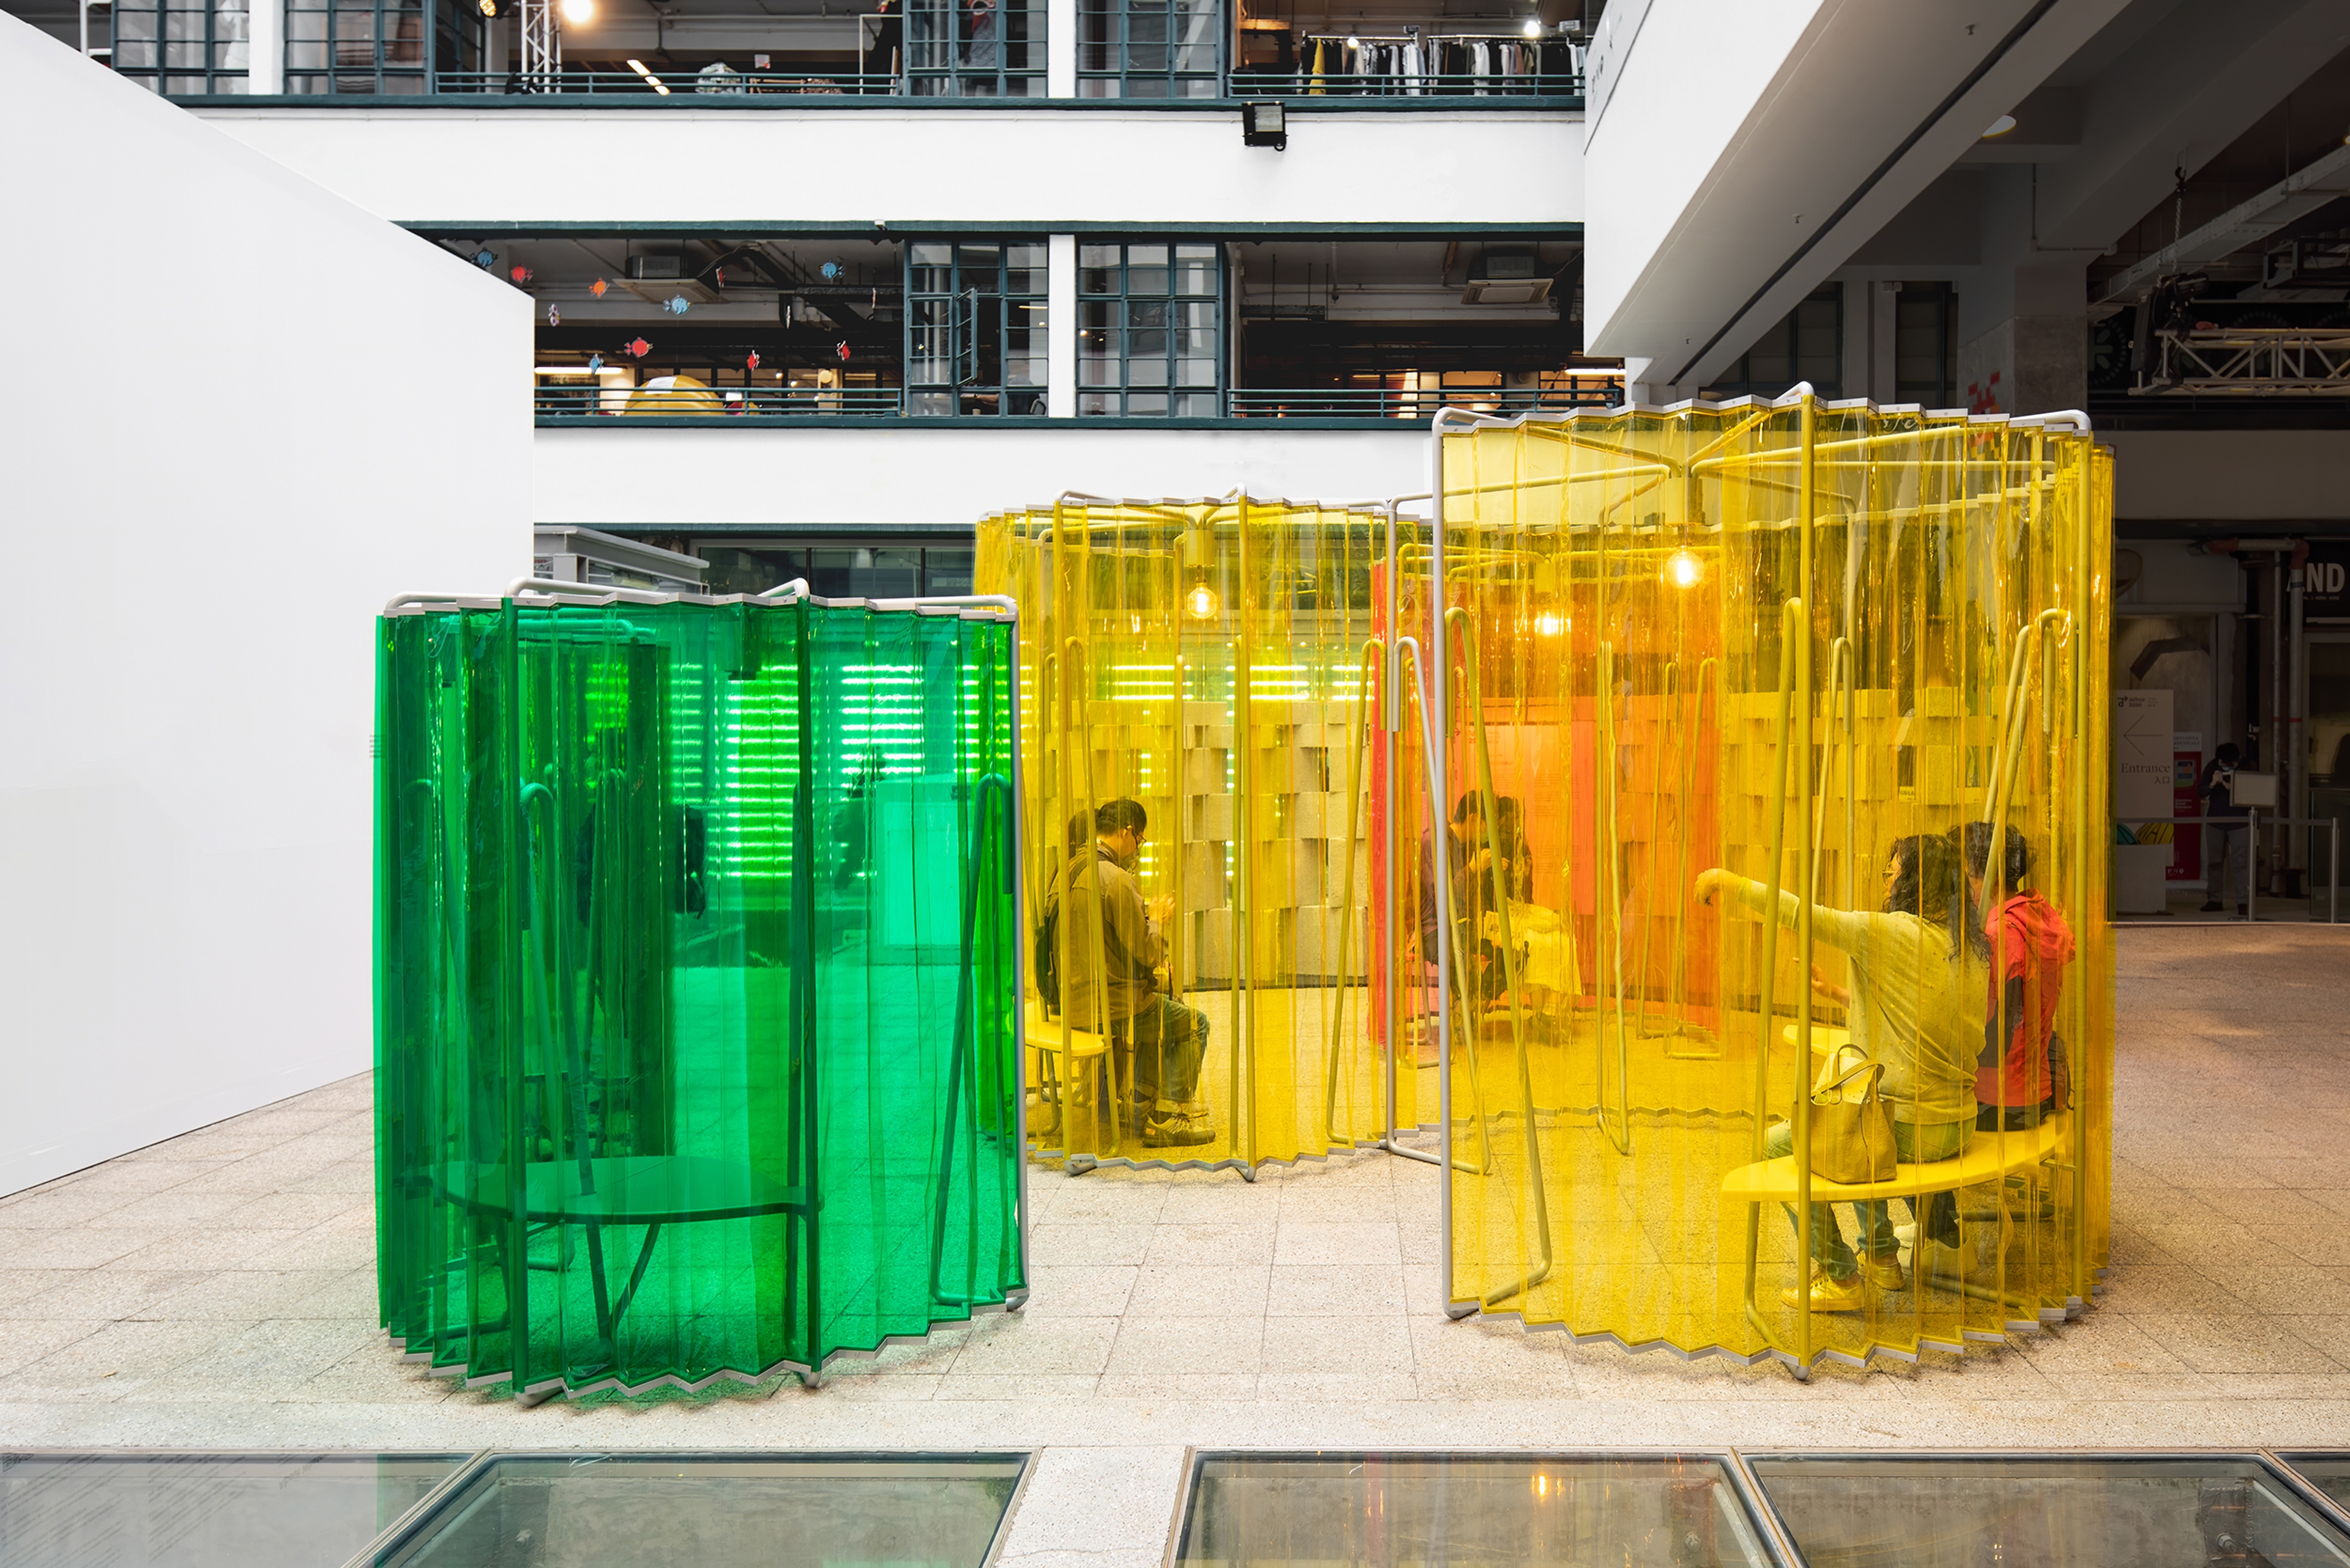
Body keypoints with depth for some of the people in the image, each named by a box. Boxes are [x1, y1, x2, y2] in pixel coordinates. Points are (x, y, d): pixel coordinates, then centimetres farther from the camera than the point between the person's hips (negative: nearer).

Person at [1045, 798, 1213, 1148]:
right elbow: (1147, 953, -17)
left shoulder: (1068, 871, 8)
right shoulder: (1116, 879, -21)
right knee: (1194, 1022, 8)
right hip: (1107, 1005, -9)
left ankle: (1146, 1103, 35)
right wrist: (1156, 918, 1)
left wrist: (1144, 914, 14)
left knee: (1160, 1005, 31)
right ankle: (1165, 1122, 10)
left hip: (1070, 997, 9)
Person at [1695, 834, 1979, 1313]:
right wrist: (1834, 993, 21)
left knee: (1777, 1144, 6)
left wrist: (1726, 879, -9)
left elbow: (1799, 914, -18)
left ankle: (1839, 1278, 7)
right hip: (1957, 1124, 9)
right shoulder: (1955, 943, 8)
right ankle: (1881, 1257, 35)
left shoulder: (1893, 932, -16)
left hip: (1911, 1128, -9)